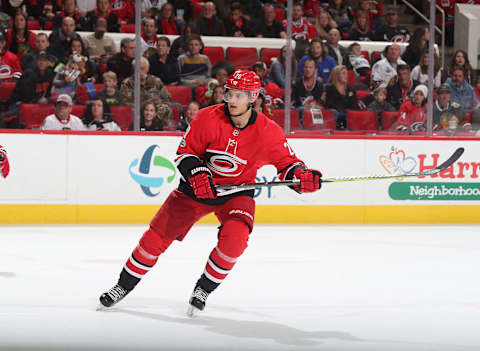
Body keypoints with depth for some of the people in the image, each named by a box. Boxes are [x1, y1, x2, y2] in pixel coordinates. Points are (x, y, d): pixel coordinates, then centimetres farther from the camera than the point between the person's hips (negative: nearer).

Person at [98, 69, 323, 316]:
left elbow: (286, 162, -6)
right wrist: (196, 173, -26)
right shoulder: (209, 118, -17)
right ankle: (125, 285, 18)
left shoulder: (268, 131, -16)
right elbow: (185, 151, -8)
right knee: (157, 235, -2)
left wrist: (301, 176, -27)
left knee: (234, 238, -28)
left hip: (237, 193, 0)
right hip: (198, 185, 1)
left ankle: (204, 289, -4)